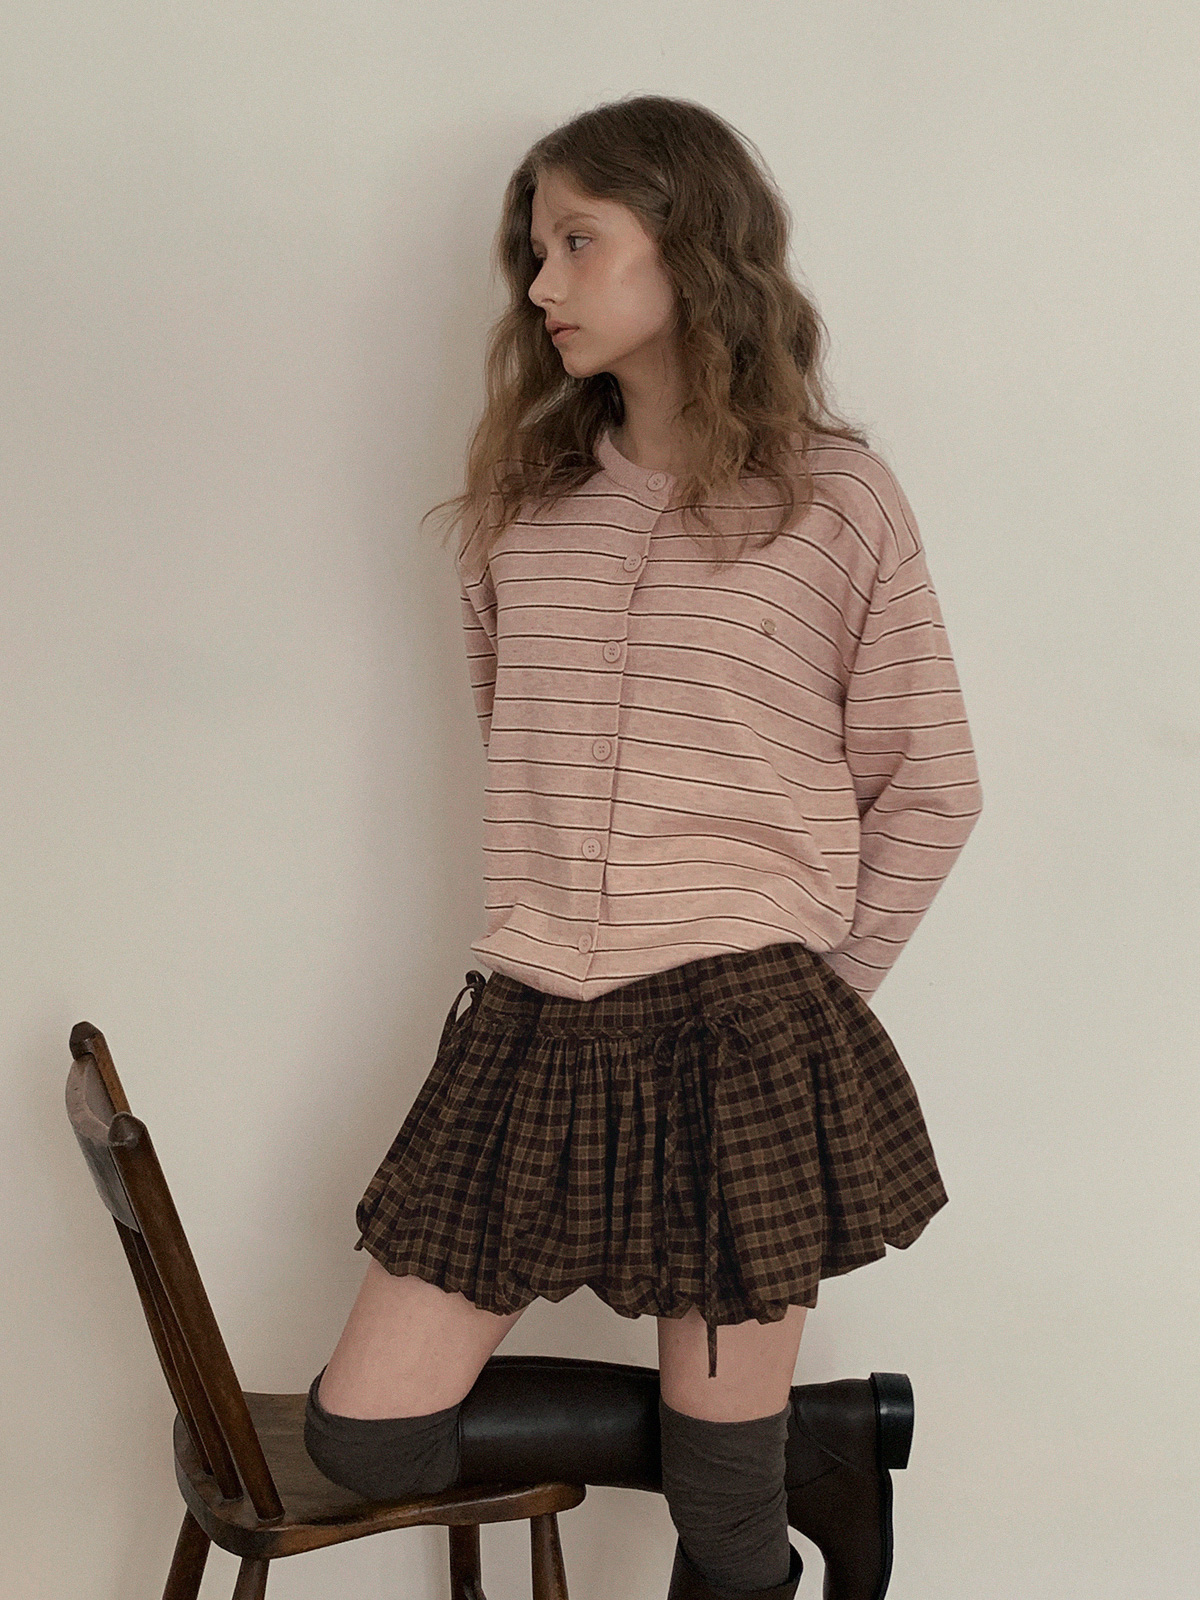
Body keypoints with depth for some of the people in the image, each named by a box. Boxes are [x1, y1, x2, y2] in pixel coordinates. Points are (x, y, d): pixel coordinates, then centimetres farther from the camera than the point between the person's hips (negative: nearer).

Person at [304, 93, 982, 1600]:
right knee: (364, 1434, 2)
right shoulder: (522, 503, 12)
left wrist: (812, 989, 1)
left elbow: (930, 787, 4)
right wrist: (566, 918, 14)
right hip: (535, 1025, 5)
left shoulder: (833, 496, 0)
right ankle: (827, 1439, 12)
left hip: (742, 1039, -5)